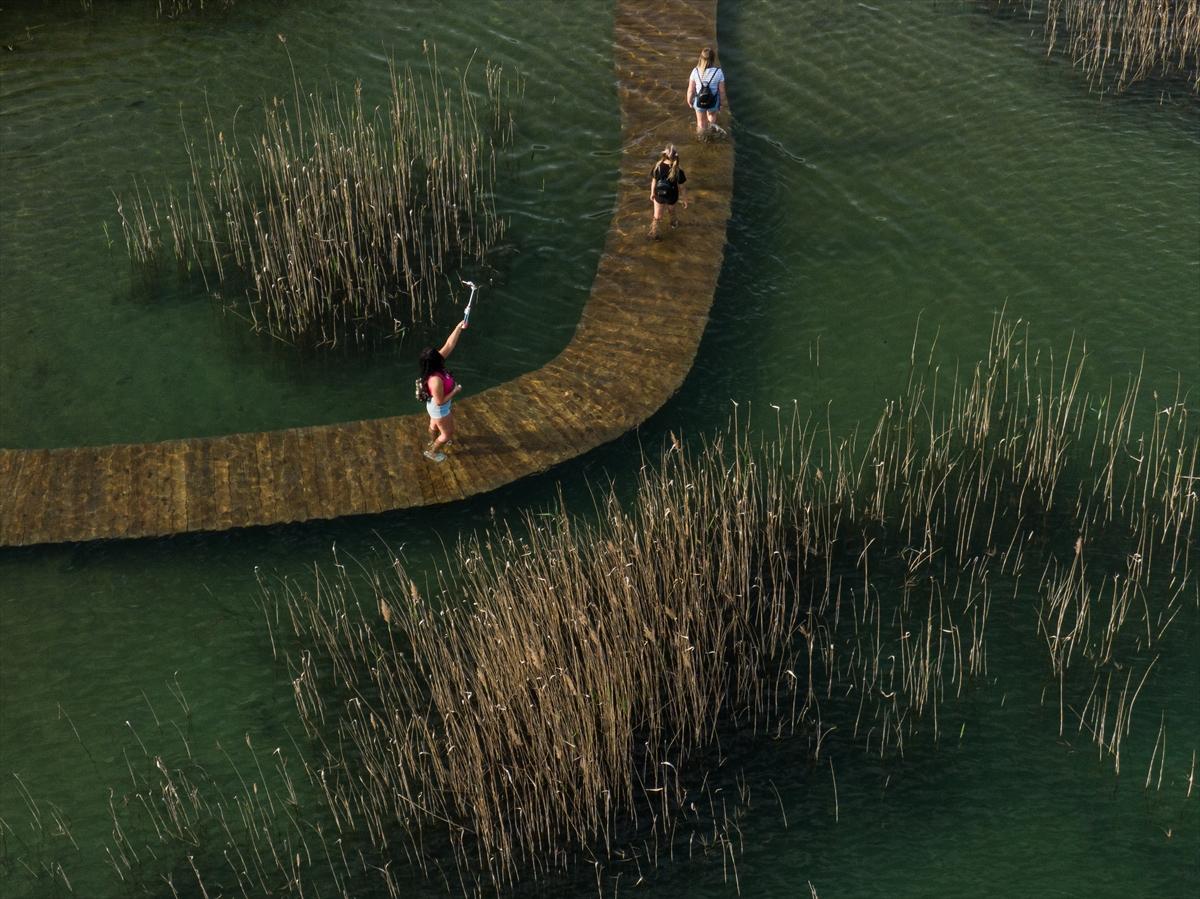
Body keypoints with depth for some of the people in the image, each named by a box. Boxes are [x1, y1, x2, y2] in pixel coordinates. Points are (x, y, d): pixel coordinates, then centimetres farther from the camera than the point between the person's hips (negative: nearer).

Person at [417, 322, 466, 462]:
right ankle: (432, 452, 37)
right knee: (448, 433, 16)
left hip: (434, 406, 8)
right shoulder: (435, 380, -43)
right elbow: (440, 401, -32)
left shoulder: (436, 366, -20)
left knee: (434, 425, 36)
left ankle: (434, 441, 64)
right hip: (439, 409, -8)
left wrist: (459, 327, -27)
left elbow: (449, 345, -19)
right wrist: (455, 391, -23)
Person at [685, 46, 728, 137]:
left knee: (701, 122, 27)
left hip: (699, 102, 1)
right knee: (712, 115, 38)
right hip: (713, 102, -1)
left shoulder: (695, 72, -24)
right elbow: (722, 90, -15)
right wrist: (723, 102, 4)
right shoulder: (718, 72, -26)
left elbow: (691, 90, -14)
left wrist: (689, 101, 6)